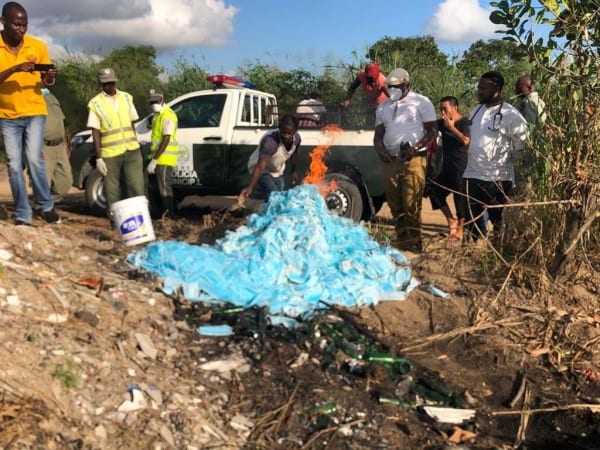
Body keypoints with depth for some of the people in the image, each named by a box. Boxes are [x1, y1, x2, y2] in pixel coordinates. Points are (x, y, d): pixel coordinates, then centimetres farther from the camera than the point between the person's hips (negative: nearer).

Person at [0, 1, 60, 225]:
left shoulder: (38, 46, -1)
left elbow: (47, 81, 7)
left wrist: (50, 77, -16)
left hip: (34, 112, 0)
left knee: (34, 160, -12)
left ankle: (46, 206, 7)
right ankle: (22, 216, 9)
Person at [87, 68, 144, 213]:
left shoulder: (126, 98, 11)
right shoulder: (96, 103, 0)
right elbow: (95, 133, -2)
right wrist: (98, 158, -7)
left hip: (132, 151, 3)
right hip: (110, 154, -3)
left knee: (137, 188, -4)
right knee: (112, 192, 3)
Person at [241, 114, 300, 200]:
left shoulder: (297, 138, -20)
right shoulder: (270, 141, -41)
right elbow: (260, 166, -50)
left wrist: (293, 171, 16)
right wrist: (250, 187, -62)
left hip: (278, 171, 7)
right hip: (263, 171, -7)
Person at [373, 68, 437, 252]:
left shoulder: (421, 102, 2)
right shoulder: (383, 107, 17)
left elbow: (432, 131, -1)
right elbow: (378, 134, 17)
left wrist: (415, 148, -16)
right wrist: (380, 149, -5)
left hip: (413, 160, -5)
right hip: (390, 160, 5)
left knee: (411, 203, -11)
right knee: (395, 204, 7)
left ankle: (413, 241, -5)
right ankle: (401, 238, 16)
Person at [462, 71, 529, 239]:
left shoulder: (511, 114, -12)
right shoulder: (476, 110, 10)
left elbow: (523, 146, -9)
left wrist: (507, 161, -4)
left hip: (498, 178, -7)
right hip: (471, 175, 7)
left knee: (499, 221, 5)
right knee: (473, 220, 13)